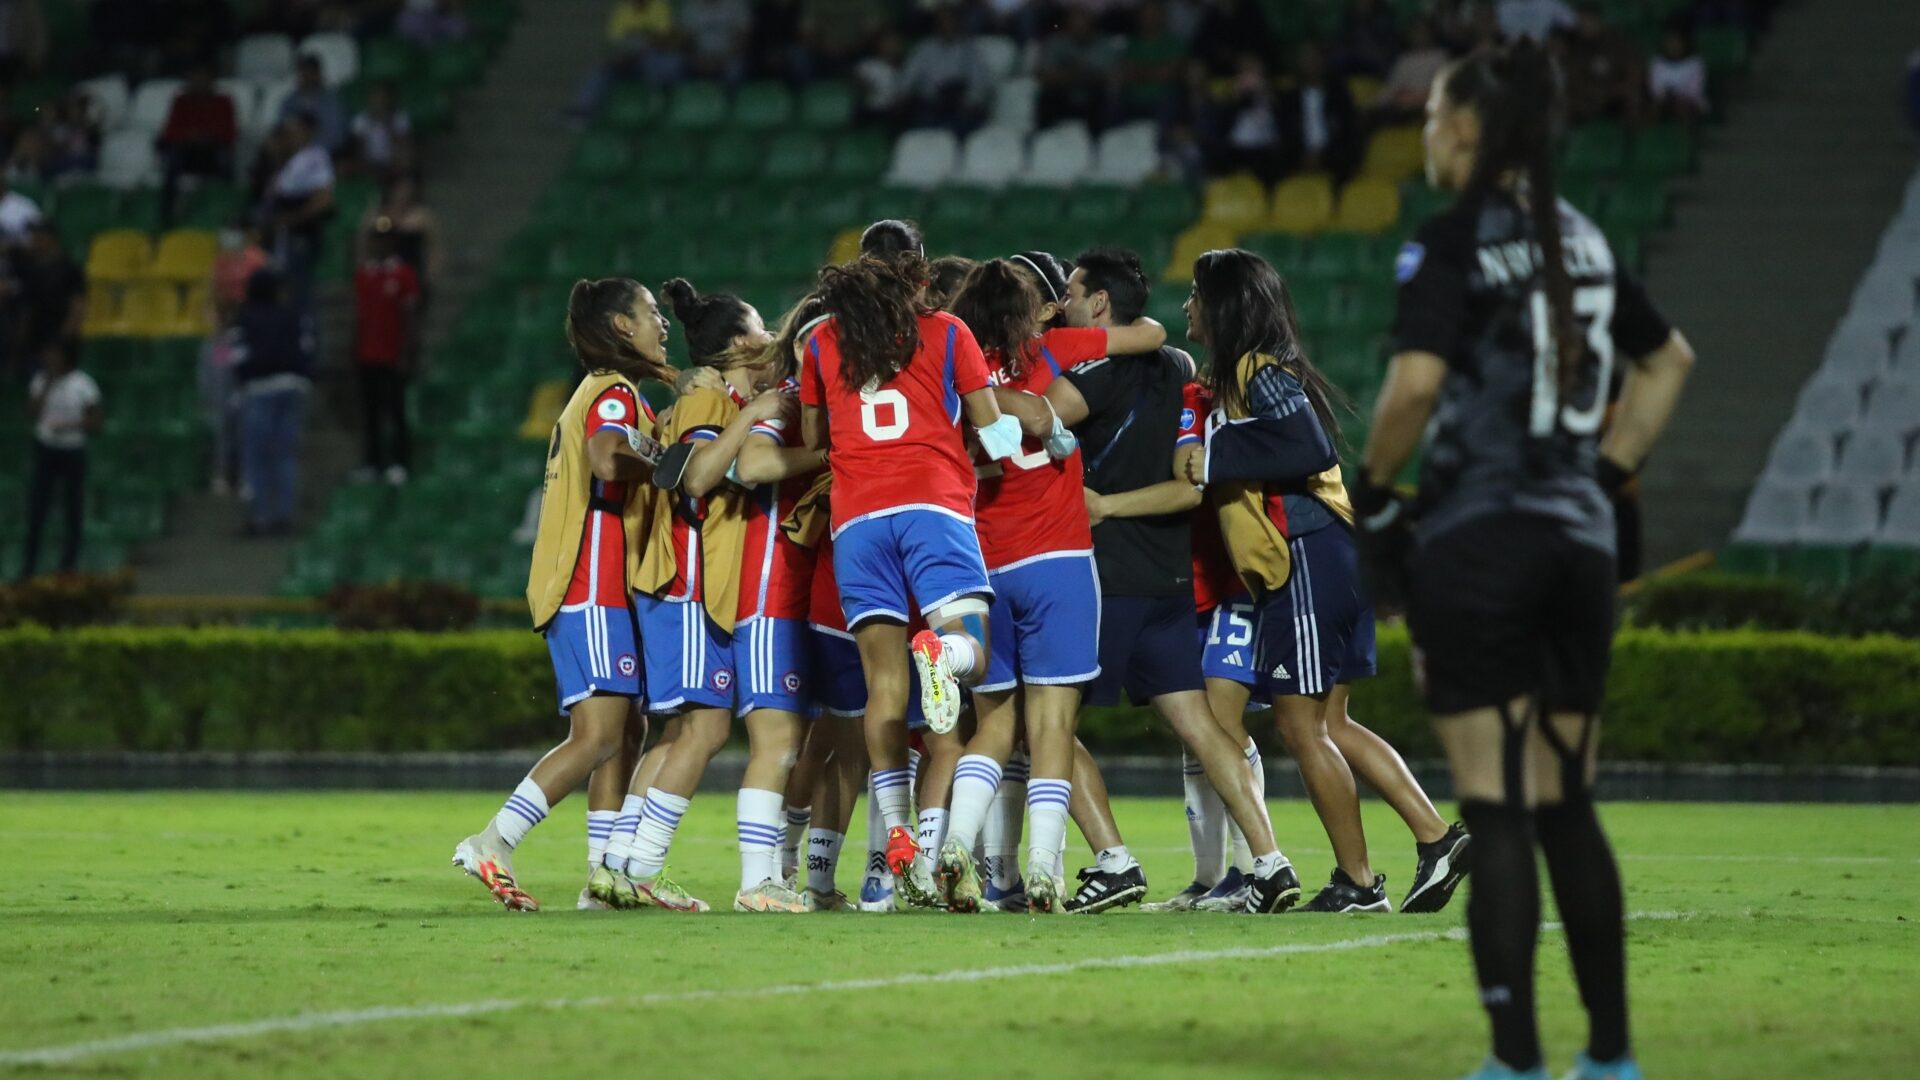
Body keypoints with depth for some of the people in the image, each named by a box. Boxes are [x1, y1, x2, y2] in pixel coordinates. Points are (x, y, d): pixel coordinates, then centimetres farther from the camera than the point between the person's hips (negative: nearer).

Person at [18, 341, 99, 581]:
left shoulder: (83, 385, -6)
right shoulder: (41, 380, 4)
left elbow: (95, 423, -4)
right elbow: (31, 414, -4)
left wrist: (70, 425, -19)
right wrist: (47, 387, -11)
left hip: (73, 452, -2)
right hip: (45, 450, 2)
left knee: (74, 510, 4)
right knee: (36, 509, -4)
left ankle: (69, 564, 15)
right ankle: (28, 567, -2)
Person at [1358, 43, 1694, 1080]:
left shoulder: (1451, 244, -9)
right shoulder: (1581, 240, 13)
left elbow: (1415, 383, -21)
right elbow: (1668, 359, 25)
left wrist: (1373, 497, -7)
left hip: (1476, 539, -6)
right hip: (1580, 541, 6)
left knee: (1497, 814, -5)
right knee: (1567, 808, 13)